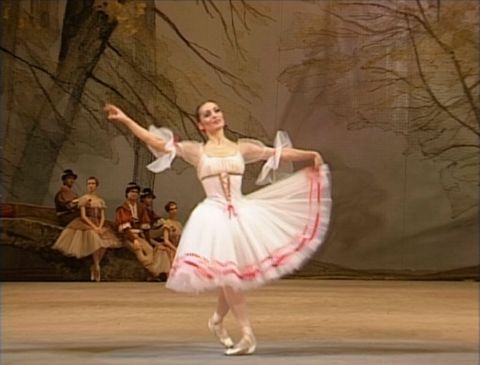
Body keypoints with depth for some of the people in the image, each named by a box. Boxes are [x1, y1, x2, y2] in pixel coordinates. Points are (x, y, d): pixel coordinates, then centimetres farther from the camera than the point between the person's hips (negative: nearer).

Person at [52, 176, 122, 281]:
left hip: (99, 225, 5)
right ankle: (97, 267, -16)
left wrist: (100, 227, -13)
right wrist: (94, 227, -18)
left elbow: (103, 217, 8)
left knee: (106, 242, -22)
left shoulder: (101, 201, 15)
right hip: (86, 224, -4)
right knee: (96, 241, -30)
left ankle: (94, 268, -9)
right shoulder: (83, 199, 1)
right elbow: (83, 216, -7)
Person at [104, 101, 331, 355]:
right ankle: (247, 334, 1)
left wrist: (310, 155, -5)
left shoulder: (241, 147, 9)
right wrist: (125, 119, -9)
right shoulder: (197, 151, 3)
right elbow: (155, 142, -3)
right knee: (227, 273, -6)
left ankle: (217, 320, 33)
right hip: (214, 216, -2)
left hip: (242, 214, 2)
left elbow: (279, 153, 7)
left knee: (233, 273, 5)